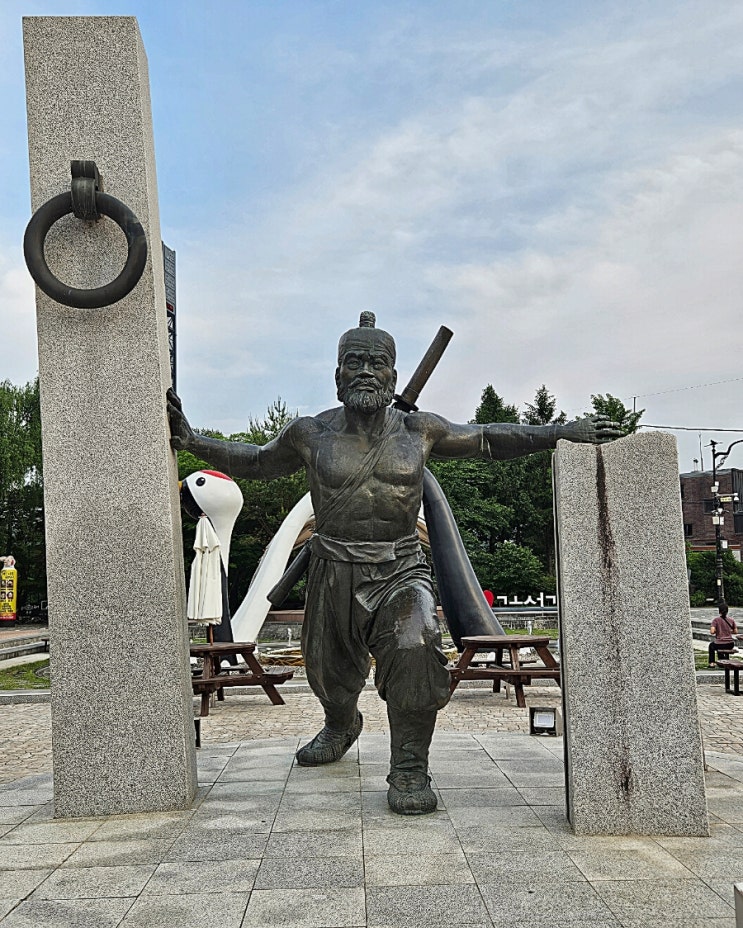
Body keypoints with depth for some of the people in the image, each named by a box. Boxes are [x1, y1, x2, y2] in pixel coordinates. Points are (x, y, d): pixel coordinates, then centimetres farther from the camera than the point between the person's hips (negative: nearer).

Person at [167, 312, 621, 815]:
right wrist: (191, 440, 6)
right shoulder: (311, 434, 1)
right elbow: (255, 462, 17)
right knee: (330, 676, 16)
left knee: (415, 649, -29)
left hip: (401, 570, -1)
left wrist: (561, 432, 3)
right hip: (334, 573, 2)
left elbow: (488, 439, 12)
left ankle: (410, 770, -13)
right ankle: (342, 727, 53)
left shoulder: (419, 430, 0)